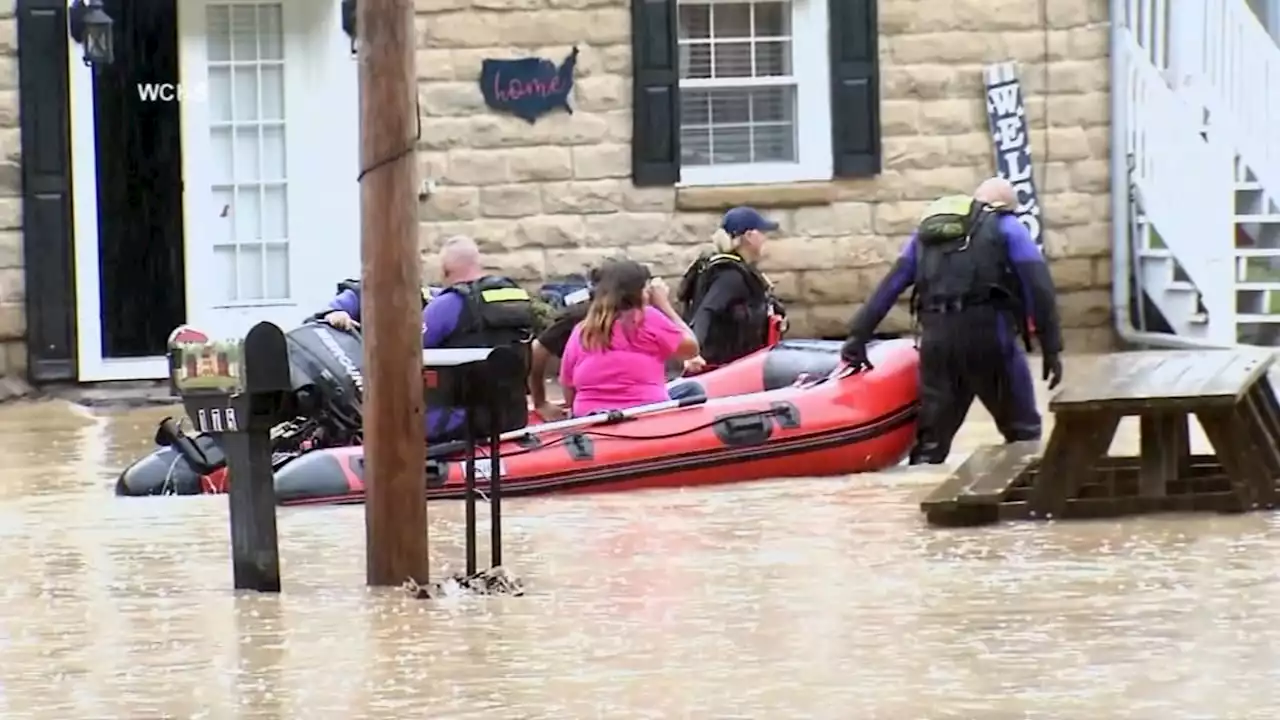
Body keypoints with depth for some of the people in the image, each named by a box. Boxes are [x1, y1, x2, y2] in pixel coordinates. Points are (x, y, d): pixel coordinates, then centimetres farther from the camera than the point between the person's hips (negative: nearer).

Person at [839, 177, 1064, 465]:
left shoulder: (927, 230, 26)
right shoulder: (1007, 227, 14)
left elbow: (890, 285, 22)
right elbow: (1039, 288, 3)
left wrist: (858, 334, 21)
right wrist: (1051, 348, 2)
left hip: (936, 338, 4)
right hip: (987, 333, -4)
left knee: (931, 440, 13)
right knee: (1023, 432, 7)